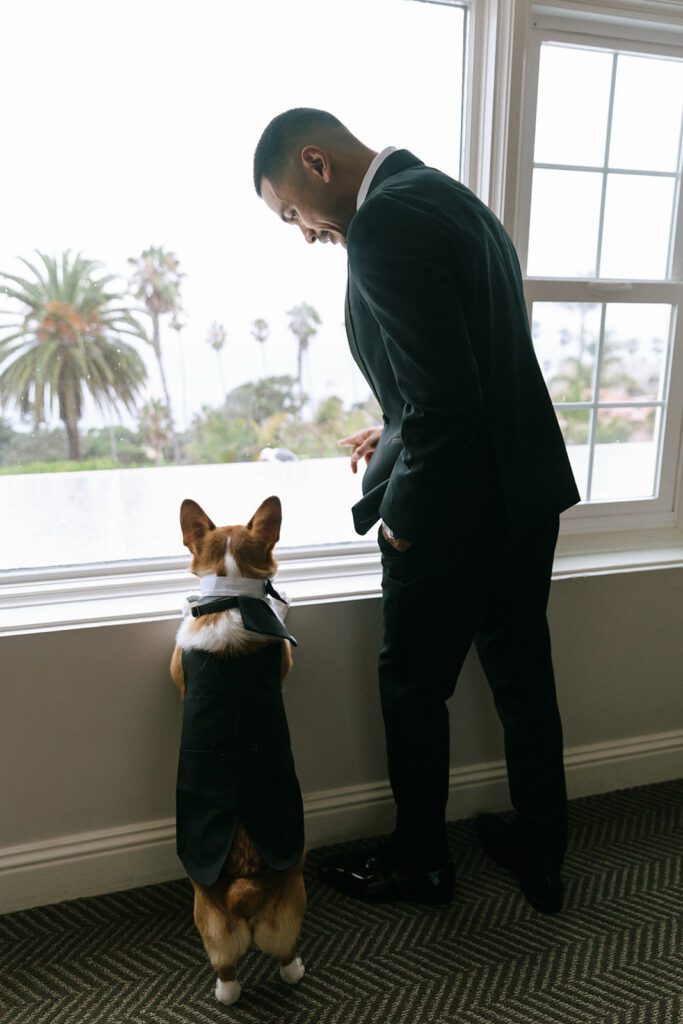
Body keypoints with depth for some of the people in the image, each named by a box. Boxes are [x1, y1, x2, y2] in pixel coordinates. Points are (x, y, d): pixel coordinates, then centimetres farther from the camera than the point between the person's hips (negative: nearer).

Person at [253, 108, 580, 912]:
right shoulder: (447, 196, 13)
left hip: (454, 512, -9)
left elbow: (446, 397, -25)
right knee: (523, 676, 20)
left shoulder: (384, 222, -18)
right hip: (526, 488, 9)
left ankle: (418, 862, 36)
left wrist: (400, 514, -12)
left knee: (412, 687, 12)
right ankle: (540, 855, 40)